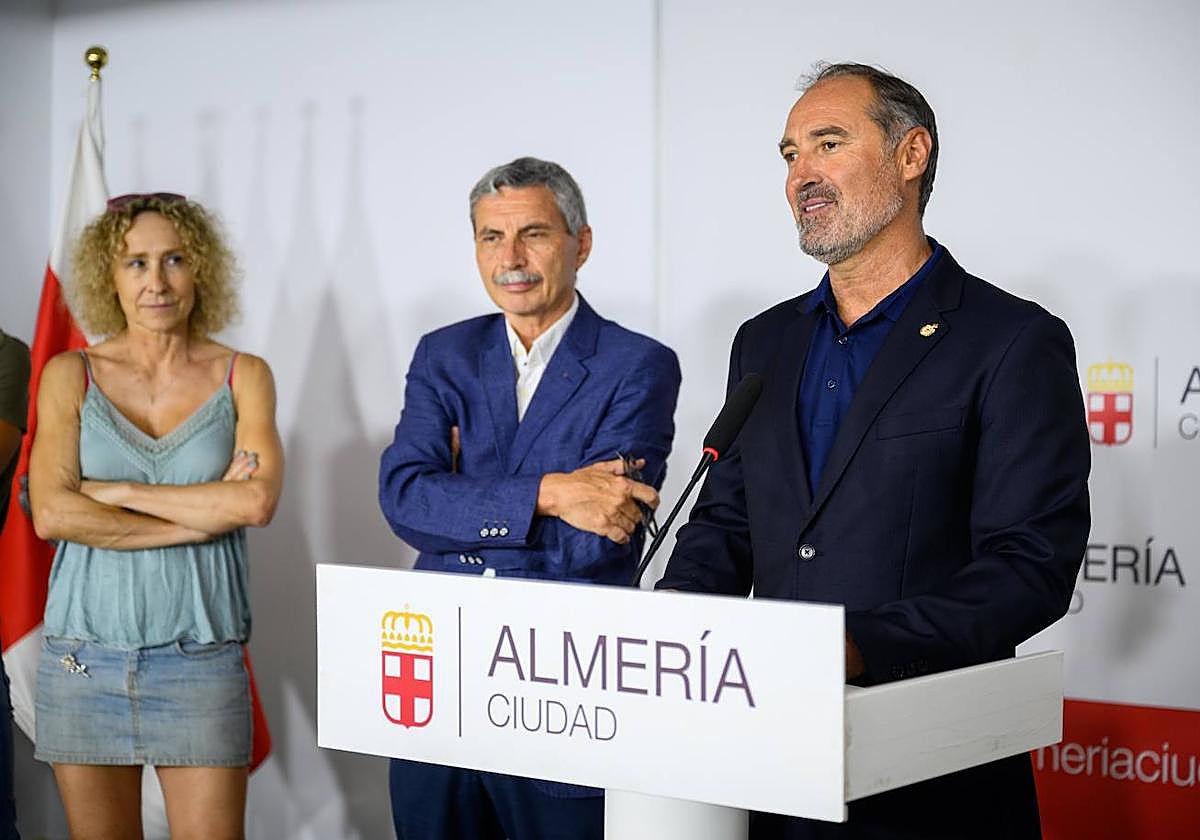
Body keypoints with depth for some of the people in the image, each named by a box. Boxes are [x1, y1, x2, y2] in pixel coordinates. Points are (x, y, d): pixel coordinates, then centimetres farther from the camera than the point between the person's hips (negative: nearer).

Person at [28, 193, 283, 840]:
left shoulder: (243, 376, 5)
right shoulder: (70, 375, 5)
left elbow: (258, 500, -11)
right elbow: (50, 514, -8)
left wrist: (112, 491, -9)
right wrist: (202, 516, -10)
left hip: (201, 660, -1)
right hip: (84, 659, 1)